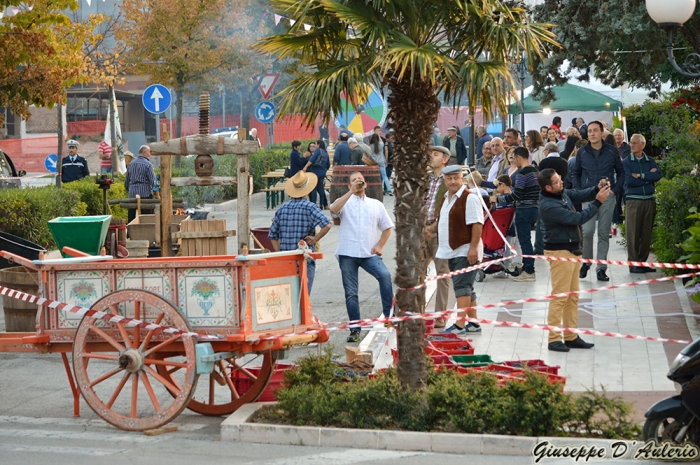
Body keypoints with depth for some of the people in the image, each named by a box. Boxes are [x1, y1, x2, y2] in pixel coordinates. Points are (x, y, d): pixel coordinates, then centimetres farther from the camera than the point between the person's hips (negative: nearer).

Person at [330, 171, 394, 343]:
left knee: (385, 275, -26)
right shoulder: (345, 202, 9)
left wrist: (379, 246, 0)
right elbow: (333, 210, -15)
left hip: (369, 253, 0)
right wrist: (351, 192, -13)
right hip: (347, 253, 0)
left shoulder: (376, 205, 16)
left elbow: (387, 228, 17)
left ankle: (389, 315, -21)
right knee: (350, 293, 2)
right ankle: (355, 330, 9)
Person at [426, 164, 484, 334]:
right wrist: (432, 228, 9)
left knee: (462, 286, -12)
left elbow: (477, 224, -19)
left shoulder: (469, 198, -12)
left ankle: (459, 325, -13)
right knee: (465, 288, 13)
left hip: (466, 251, -9)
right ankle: (474, 324, 20)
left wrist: (473, 247, -25)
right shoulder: (447, 198, 16)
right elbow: (442, 220, 29)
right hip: (453, 251, 9)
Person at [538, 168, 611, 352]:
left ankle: (571, 336, 18)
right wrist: (598, 202, -18)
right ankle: (554, 339, -3)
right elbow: (577, 218, -22)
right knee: (560, 296, -7)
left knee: (573, 296, 12)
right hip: (560, 252, -10)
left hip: (572, 250, 10)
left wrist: (597, 189, -7)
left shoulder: (562, 193, 4)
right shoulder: (549, 206, -23)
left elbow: (581, 195, 13)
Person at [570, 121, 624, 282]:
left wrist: (616, 190, 0)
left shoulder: (611, 151, 2)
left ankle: (601, 268, 9)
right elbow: (575, 173, 13)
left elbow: (621, 172, 11)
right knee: (587, 231, -12)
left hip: (608, 197, 0)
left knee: (604, 233, 3)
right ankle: (586, 262, 9)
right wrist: (579, 192, 1)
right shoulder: (582, 152, 3)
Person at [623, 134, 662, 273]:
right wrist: (648, 176, -5)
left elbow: (658, 176, -6)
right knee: (633, 233, -6)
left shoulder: (650, 161, 12)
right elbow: (629, 180, -12)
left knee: (646, 233, 5)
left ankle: (643, 262, 12)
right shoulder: (626, 162, 2)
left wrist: (640, 176, -12)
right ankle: (633, 263, -1)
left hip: (649, 200, 3)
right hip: (633, 200, -3)